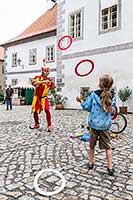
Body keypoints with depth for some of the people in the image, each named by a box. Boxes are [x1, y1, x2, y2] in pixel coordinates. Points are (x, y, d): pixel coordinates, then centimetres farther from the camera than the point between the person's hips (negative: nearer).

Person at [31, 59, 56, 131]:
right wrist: (43, 81, -35)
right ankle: (37, 124, 31)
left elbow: (51, 88, 8)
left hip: (44, 98, 0)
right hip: (37, 97, 0)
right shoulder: (38, 77, -7)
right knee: (35, 111, 8)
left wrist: (52, 84, -12)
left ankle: (49, 125, -6)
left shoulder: (49, 80, 2)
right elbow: (34, 83, -28)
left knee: (47, 110, -15)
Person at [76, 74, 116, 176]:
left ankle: (91, 163, 30)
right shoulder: (111, 97, -5)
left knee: (92, 145, 17)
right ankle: (110, 168, 13)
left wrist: (81, 101, 13)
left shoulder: (94, 94, -10)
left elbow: (86, 107, -4)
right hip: (105, 125, 0)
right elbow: (112, 110, 7)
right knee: (108, 146, 11)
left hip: (93, 124, 0)